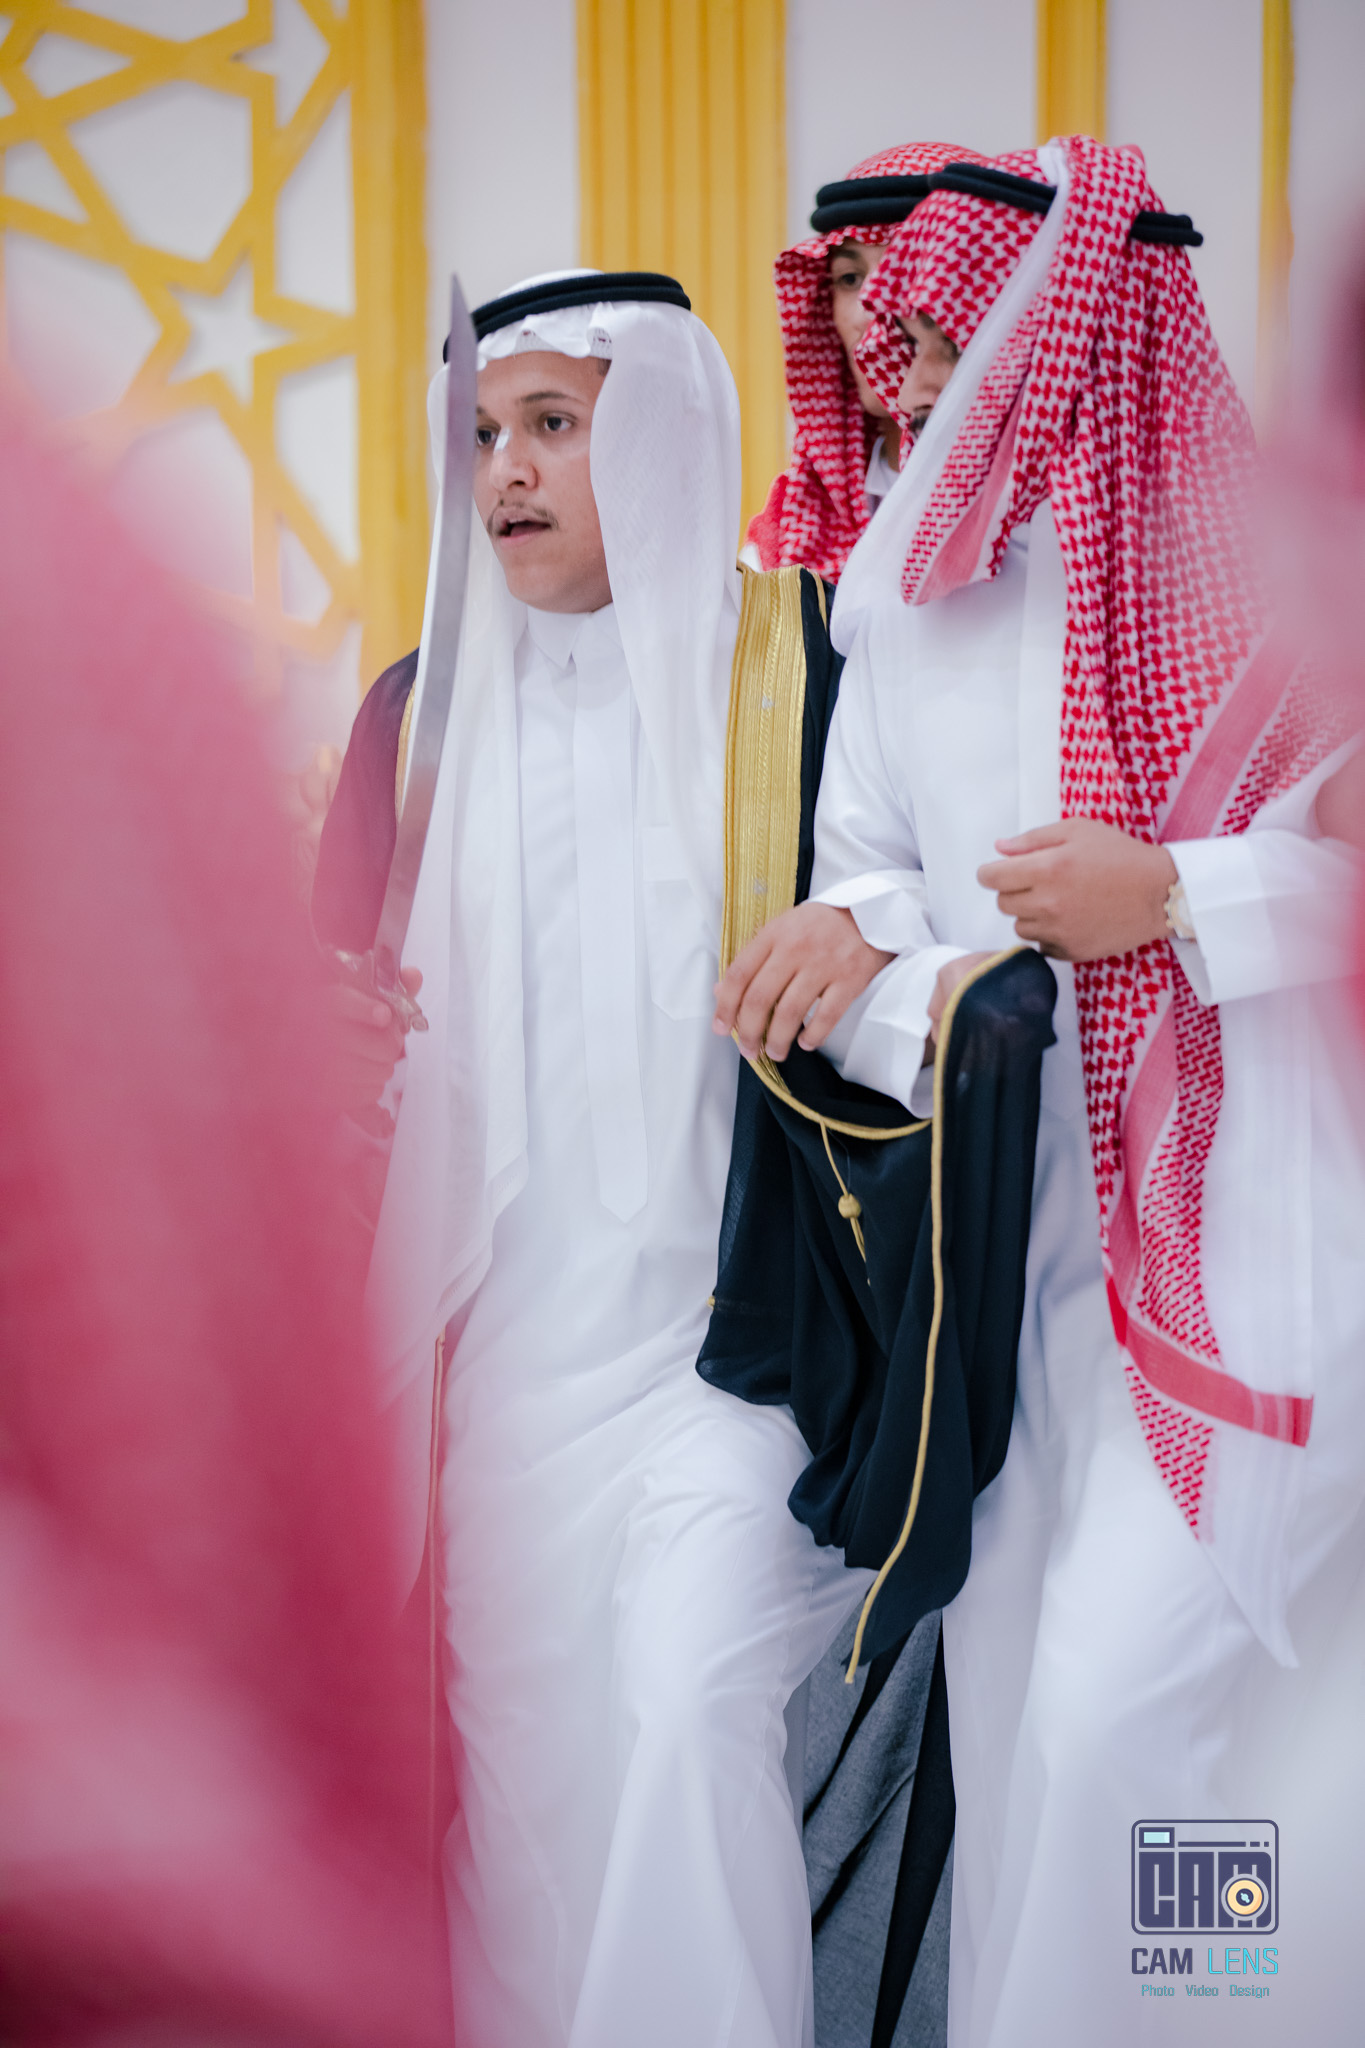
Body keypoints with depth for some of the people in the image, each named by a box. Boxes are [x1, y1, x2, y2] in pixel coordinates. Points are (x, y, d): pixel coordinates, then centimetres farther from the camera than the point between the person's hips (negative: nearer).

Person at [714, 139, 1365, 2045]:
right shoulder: (905, 597, 13)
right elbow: (865, 875, 13)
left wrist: (1180, 897, -14)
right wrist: (875, 936, -8)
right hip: (1023, 1218, 6)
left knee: (1119, 1701, -11)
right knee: (1009, 1692, 10)